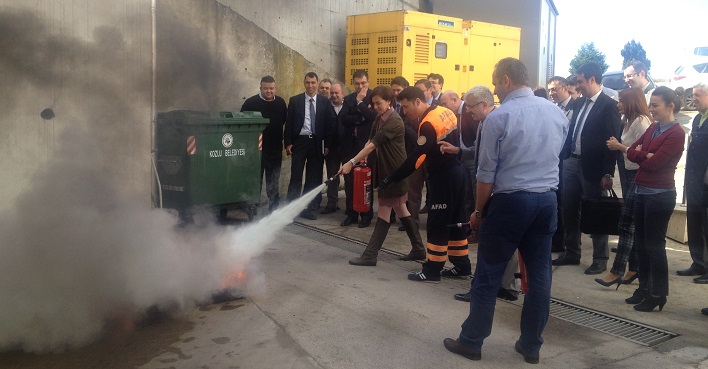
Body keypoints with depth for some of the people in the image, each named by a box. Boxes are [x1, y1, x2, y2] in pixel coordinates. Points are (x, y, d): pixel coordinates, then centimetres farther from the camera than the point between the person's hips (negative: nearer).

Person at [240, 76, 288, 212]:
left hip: (275, 149, 3)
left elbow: (285, 120, 18)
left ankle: (274, 206, 16)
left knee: (274, 180, 8)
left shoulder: (281, 102, 6)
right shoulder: (251, 102, -6)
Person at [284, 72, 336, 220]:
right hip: (299, 141, -1)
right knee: (296, 176, -3)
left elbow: (329, 124, 4)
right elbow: (289, 123, 3)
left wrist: (327, 145, -1)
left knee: (313, 178, 5)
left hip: (317, 143, 1)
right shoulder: (295, 100, 4)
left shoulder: (325, 102, 5)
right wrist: (288, 143, -4)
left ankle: (308, 209, 13)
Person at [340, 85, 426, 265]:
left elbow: (374, 144, -25)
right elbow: (371, 141, 9)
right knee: (400, 210, 15)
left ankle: (370, 255, 0)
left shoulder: (394, 121, -19)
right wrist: (363, 157, -10)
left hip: (394, 172, -9)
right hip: (384, 170, 9)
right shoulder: (380, 119, 10)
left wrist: (352, 162, -28)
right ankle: (418, 249, 25)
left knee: (384, 212, -4)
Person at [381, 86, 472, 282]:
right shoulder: (445, 112, 6)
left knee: (437, 224, -1)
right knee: (455, 220, 16)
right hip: (456, 171, 9)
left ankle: (432, 270, 7)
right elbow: (456, 139, 15)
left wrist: (391, 178, -20)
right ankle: (462, 265, 24)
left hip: (443, 177, -9)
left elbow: (415, 158, -23)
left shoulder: (428, 124, -21)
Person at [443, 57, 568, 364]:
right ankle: (531, 345, 22)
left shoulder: (499, 117, -11)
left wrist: (479, 210, 2)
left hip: (510, 201, -5)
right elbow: (556, 156, 15)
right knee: (539, 275, 11)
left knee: (487, 275, 5)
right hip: (547, 200, 6)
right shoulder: (557, 113, 6)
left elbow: (487, 172, -9)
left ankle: (471, 341, 16)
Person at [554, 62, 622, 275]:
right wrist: (563, 157, 8)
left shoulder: (608, 105, -11)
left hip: (592, 167, -7)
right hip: (571, 162, 7)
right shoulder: (580, 103, 12)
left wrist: (608, 173, -17)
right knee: (569, 211, 13)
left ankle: (600, 259, 15)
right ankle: (571, 253, 26)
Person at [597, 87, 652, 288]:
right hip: (630, 176, 9)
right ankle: (634, 268, 21)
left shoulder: (641, 121, -14)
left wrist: (619, 147, -14)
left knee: (626, 225, -6)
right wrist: (618, 146, -2)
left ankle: (616, 271, -2)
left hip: (638, 177, -9)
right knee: (632, 226, 13)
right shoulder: (630, 121, 13)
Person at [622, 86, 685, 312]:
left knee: (654, 245, -1)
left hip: (660, 195, -8)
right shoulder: (652, 129, 12)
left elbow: (654, 163, -19)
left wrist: (639, 154, -1)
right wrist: (646, 155, -13)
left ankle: (658, 294, 10)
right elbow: (631, 152, 6)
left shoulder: (676, 133, -13)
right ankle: (644, 288, 25)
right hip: (642, 192, 8)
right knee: (640, 242, 13)